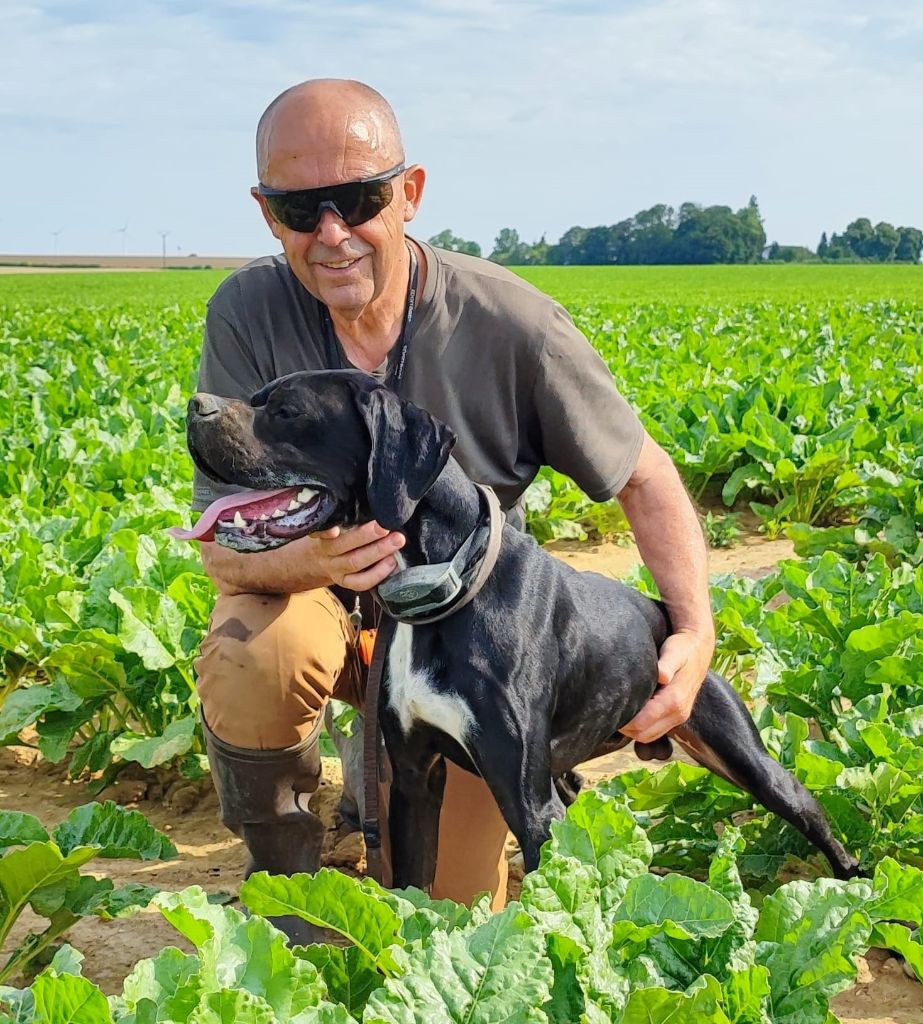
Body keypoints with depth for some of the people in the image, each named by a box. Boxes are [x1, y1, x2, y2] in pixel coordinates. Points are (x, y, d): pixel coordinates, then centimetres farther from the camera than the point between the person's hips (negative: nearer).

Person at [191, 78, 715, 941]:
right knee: (249, 661, -37)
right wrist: (308, 558, -45)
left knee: (459, 906, -1)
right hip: (307, 599, 0)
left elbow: (643, 478, -11)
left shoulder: (512, 326, -22)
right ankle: (286, 877, -4)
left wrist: (696, 629, -28)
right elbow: (222, 545, -21)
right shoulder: (247, 314, -20)